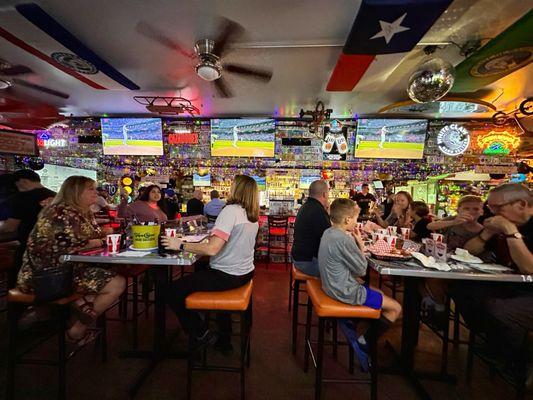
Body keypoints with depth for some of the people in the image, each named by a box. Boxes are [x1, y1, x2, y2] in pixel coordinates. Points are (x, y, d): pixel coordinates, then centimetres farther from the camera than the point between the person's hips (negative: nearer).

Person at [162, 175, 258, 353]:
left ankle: (203, 334, 15)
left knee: (172, 291, 1)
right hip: (244, 273, 9)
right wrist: (214, 234, 16)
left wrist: (180, 245, -17)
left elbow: (212, 249, -27)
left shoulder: (231, 210, -20)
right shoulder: (253, 215, 5)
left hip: (227, 276, -9)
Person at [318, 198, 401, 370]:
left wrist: (355, 242, -2)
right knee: (396, 308, 4)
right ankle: (365, 342, 10)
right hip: (346, 292, -9)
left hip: (334, 285, 9)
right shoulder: (344, 240, -28)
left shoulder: (328, 232, 1)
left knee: (379, 294, 24)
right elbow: (362, 270, -15)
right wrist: (360, 243, -7)